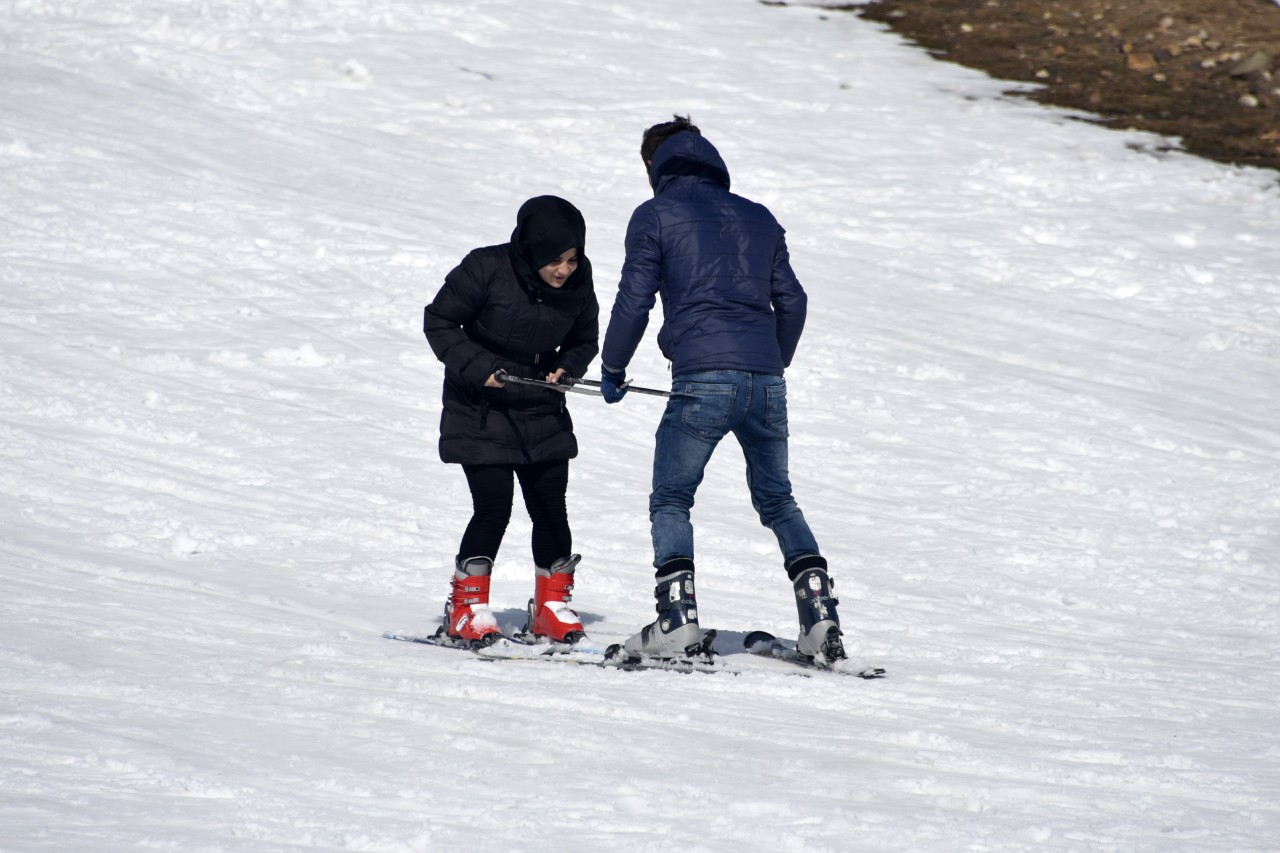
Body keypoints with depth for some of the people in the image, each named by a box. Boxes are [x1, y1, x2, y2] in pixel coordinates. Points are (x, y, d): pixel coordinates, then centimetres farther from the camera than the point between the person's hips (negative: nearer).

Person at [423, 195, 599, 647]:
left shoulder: (577, 284, -6)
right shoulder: (486, 270, -19)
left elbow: (585, 340, 11)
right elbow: (438, 322, -11)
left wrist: (567, 368, -10)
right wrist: (479, 367, -21)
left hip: (542, 411, 4)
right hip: (480, 410, -4)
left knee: (550, 506, 1)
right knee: (493, 505, -12)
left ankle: (552, 603, 17)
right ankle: (467, 605, 2)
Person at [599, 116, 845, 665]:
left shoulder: (656, 214, 6)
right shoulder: (759, 219, 20)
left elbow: (634, 299, 2)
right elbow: (792, 301, 20)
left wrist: (612, 369, 16)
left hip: (702, 381, -5)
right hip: (765, 382, 5)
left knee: (670, 501, 7)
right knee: (778, 502, 17)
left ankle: (678, 621, -8)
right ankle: (821, 621, 3)